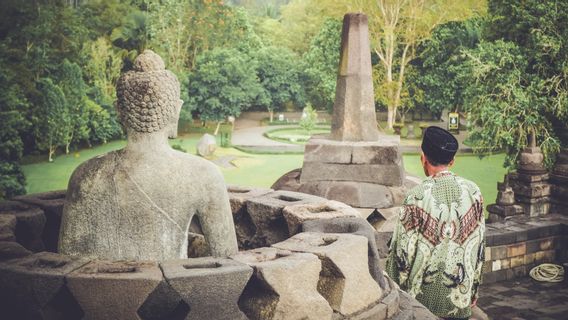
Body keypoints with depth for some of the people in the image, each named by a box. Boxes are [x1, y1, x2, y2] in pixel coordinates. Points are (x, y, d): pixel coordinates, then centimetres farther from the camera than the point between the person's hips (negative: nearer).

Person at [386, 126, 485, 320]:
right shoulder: (473, 192, -6)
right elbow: (480, 243, 2)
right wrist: (473, 289, 13)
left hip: (426, 293, -3)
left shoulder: (418, 196, -17)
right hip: (461, 296, 3)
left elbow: (403, 249, -12)